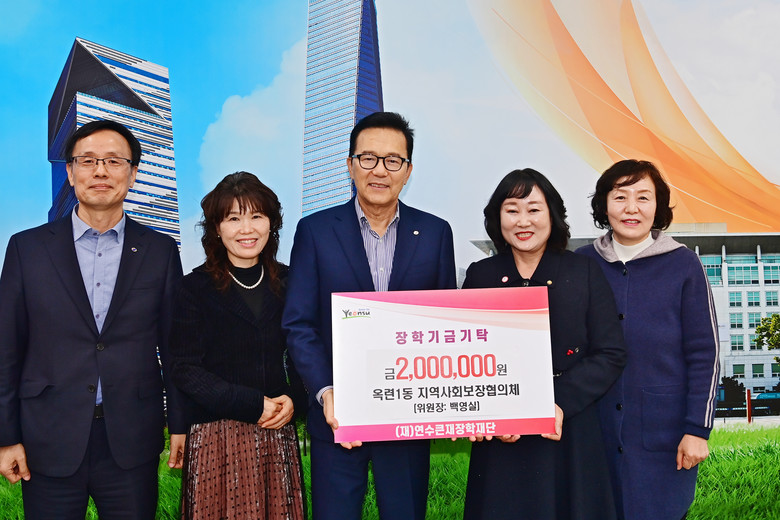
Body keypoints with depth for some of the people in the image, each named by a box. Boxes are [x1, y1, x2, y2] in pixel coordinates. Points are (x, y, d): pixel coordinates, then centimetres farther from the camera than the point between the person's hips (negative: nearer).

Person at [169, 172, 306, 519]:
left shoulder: (288, 283, 8)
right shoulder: (195, 288, -2)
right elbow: (184, 370, -7)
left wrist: (293, 400, -8)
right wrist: (252, 405, -12)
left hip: (278, 435, 3)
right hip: (216, 437, -3)